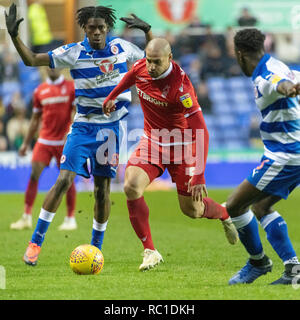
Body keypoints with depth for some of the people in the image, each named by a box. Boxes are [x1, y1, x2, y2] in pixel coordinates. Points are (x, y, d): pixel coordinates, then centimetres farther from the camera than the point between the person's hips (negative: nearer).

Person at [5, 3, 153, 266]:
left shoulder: (122, 47, 0)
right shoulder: (74, 52, -7)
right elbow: (32, 60, -7)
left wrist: (147, 30, 0)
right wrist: (14, 37, -22)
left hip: (112, 126, 2)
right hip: (83, 125, -2)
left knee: (102, 189, 2)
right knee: (64, 180, -14)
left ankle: (96, 249, 16)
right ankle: (36, 242, -6)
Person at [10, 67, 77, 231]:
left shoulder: (72, 87, 0)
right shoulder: (40, 90, 11)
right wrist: (26, 143, 15)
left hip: (64, 142, -3)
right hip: (44, 140, 3)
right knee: (34, 175, -7)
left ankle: (70, 219, 9)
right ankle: (26, 218, -5)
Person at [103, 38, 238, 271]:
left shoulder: (180, 86, -29)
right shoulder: (140, 68, -13)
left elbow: (200, 132, -28)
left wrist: (199, 177, -32)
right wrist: (112, 97, 31)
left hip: (181, 146, -4)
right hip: (151, 142, 4)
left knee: (192, 210, 5)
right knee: (132, 188, -21)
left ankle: (224, 214, 41)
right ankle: (150, 251, -10)